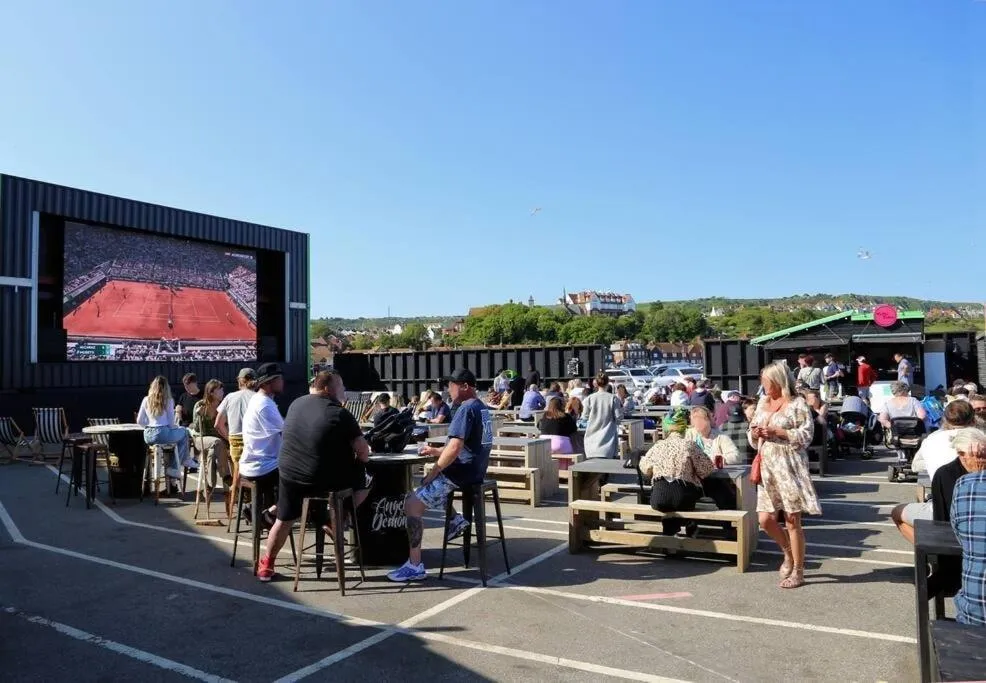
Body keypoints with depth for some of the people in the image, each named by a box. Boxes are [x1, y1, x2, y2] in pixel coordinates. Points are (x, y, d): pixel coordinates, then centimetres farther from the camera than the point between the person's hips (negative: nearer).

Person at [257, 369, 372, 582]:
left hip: (289, 474, 6)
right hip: (324, 479, -5)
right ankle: (336, 524, 19)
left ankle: (266, 565, 34)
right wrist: (360, 461, 7)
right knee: (363, 479, 17)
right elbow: (363, 451, -15)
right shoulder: (340, 414, -14)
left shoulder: (296, 404, 5)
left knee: (284, 520, 24)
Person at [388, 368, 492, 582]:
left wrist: (434, 470, -13)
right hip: (473, 471, 10)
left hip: (461, 474, -10)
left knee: (412, 504, -11)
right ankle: (455, 518, 18)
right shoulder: (482, 408, 14)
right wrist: (436, 451, 18)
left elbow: (455, 448, -24)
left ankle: (415, 566, -10)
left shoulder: (466, 409, -17)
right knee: (425, 486, 29)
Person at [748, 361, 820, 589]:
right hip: (767, 466, 6)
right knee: (765, 519, 4)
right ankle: (789, 553, 31)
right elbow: (755, 440, 19)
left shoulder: (797, 403, -5)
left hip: (789, 466, -6)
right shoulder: (763, 403, 13)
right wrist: (754, 434, -4)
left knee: (792, 520, 1)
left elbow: (806, 435, -11)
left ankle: (798, 571, 15)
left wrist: (776, 431, -17)